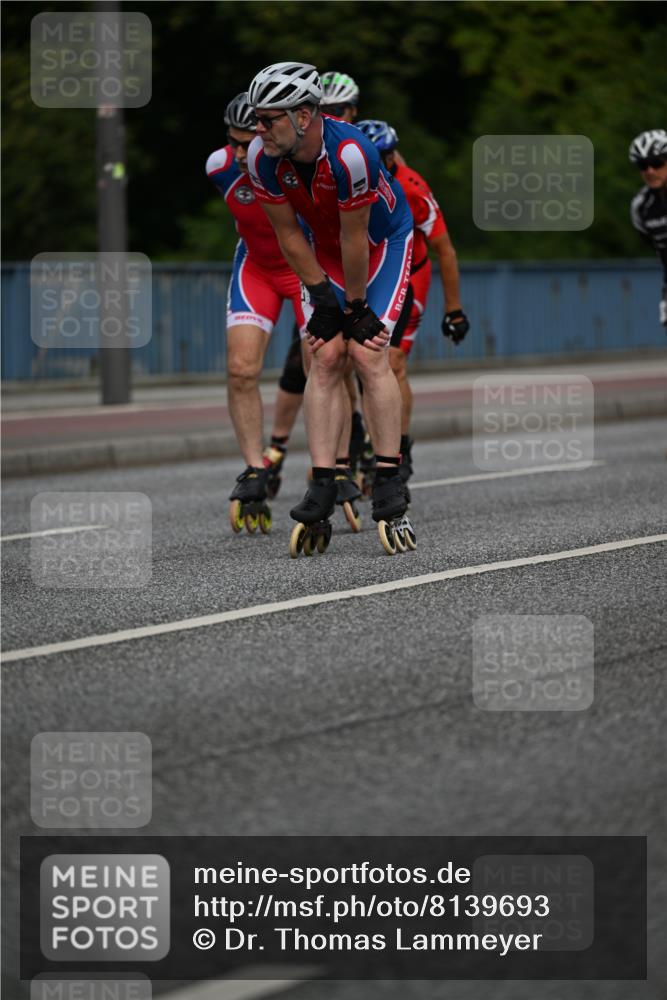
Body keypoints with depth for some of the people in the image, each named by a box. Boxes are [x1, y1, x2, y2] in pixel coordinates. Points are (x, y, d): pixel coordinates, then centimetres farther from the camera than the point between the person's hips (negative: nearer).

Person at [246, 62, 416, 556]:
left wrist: (356, 308, -18)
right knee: (325, 358, -9)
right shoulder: (263, 157, -21)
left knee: (367, 355, -17)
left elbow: (355, 238, -27)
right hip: (328, 251, 5)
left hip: (383, 242, -4)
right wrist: (323, 298, -10)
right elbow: (289, 233, -10)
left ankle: (390, 486, -14)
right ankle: (322, 487, -12)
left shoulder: (349, 152, -37)